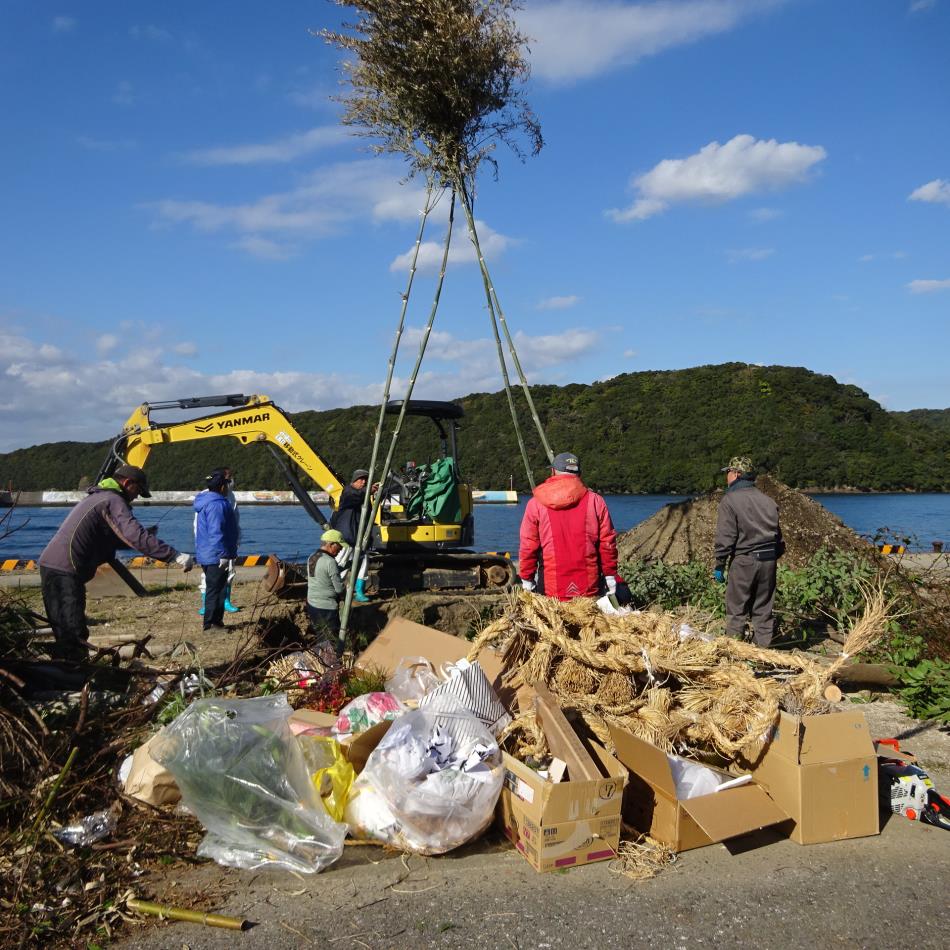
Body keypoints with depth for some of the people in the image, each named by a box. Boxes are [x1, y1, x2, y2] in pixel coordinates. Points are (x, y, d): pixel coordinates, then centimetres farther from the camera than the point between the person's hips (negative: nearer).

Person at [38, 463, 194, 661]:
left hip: (50, 565, 10)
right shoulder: (114, 500, -8)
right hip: (66, 571, -10)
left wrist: (145, 538, 25)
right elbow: (136, 536, -23)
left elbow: (112, 539, 33)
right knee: (75, 634, -10)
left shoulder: (96, 497, 24)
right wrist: (175, 556, -26)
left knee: (64, 633, 16)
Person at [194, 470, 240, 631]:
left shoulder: (205, 501, 14)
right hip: (216, 556, -11)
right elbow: (216, 532, -25)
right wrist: (223, 554, -25)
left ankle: (215, 622, 25)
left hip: (207, 555, 11)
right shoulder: (217, 504, -19)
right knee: (215, 590, -5)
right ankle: (211, 624, -1)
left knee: (214, 589, 17)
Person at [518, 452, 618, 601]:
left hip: (551, 590, -1)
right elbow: (607, 542, 3)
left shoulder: (536, 503, 0)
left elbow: (528, 546, 0)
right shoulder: (595, 501, 2)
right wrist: (610, 575, 12)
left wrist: (526, 579, 10)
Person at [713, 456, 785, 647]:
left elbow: (725, 537, -13)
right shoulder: (767, 500, 12)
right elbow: (778, 535, 14)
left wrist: (719, 565, -6)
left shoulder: (730, 500, -8)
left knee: (736, 611, 2)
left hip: (743, 561, -6)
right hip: (768, 561, 6)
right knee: (763, 611, 12)